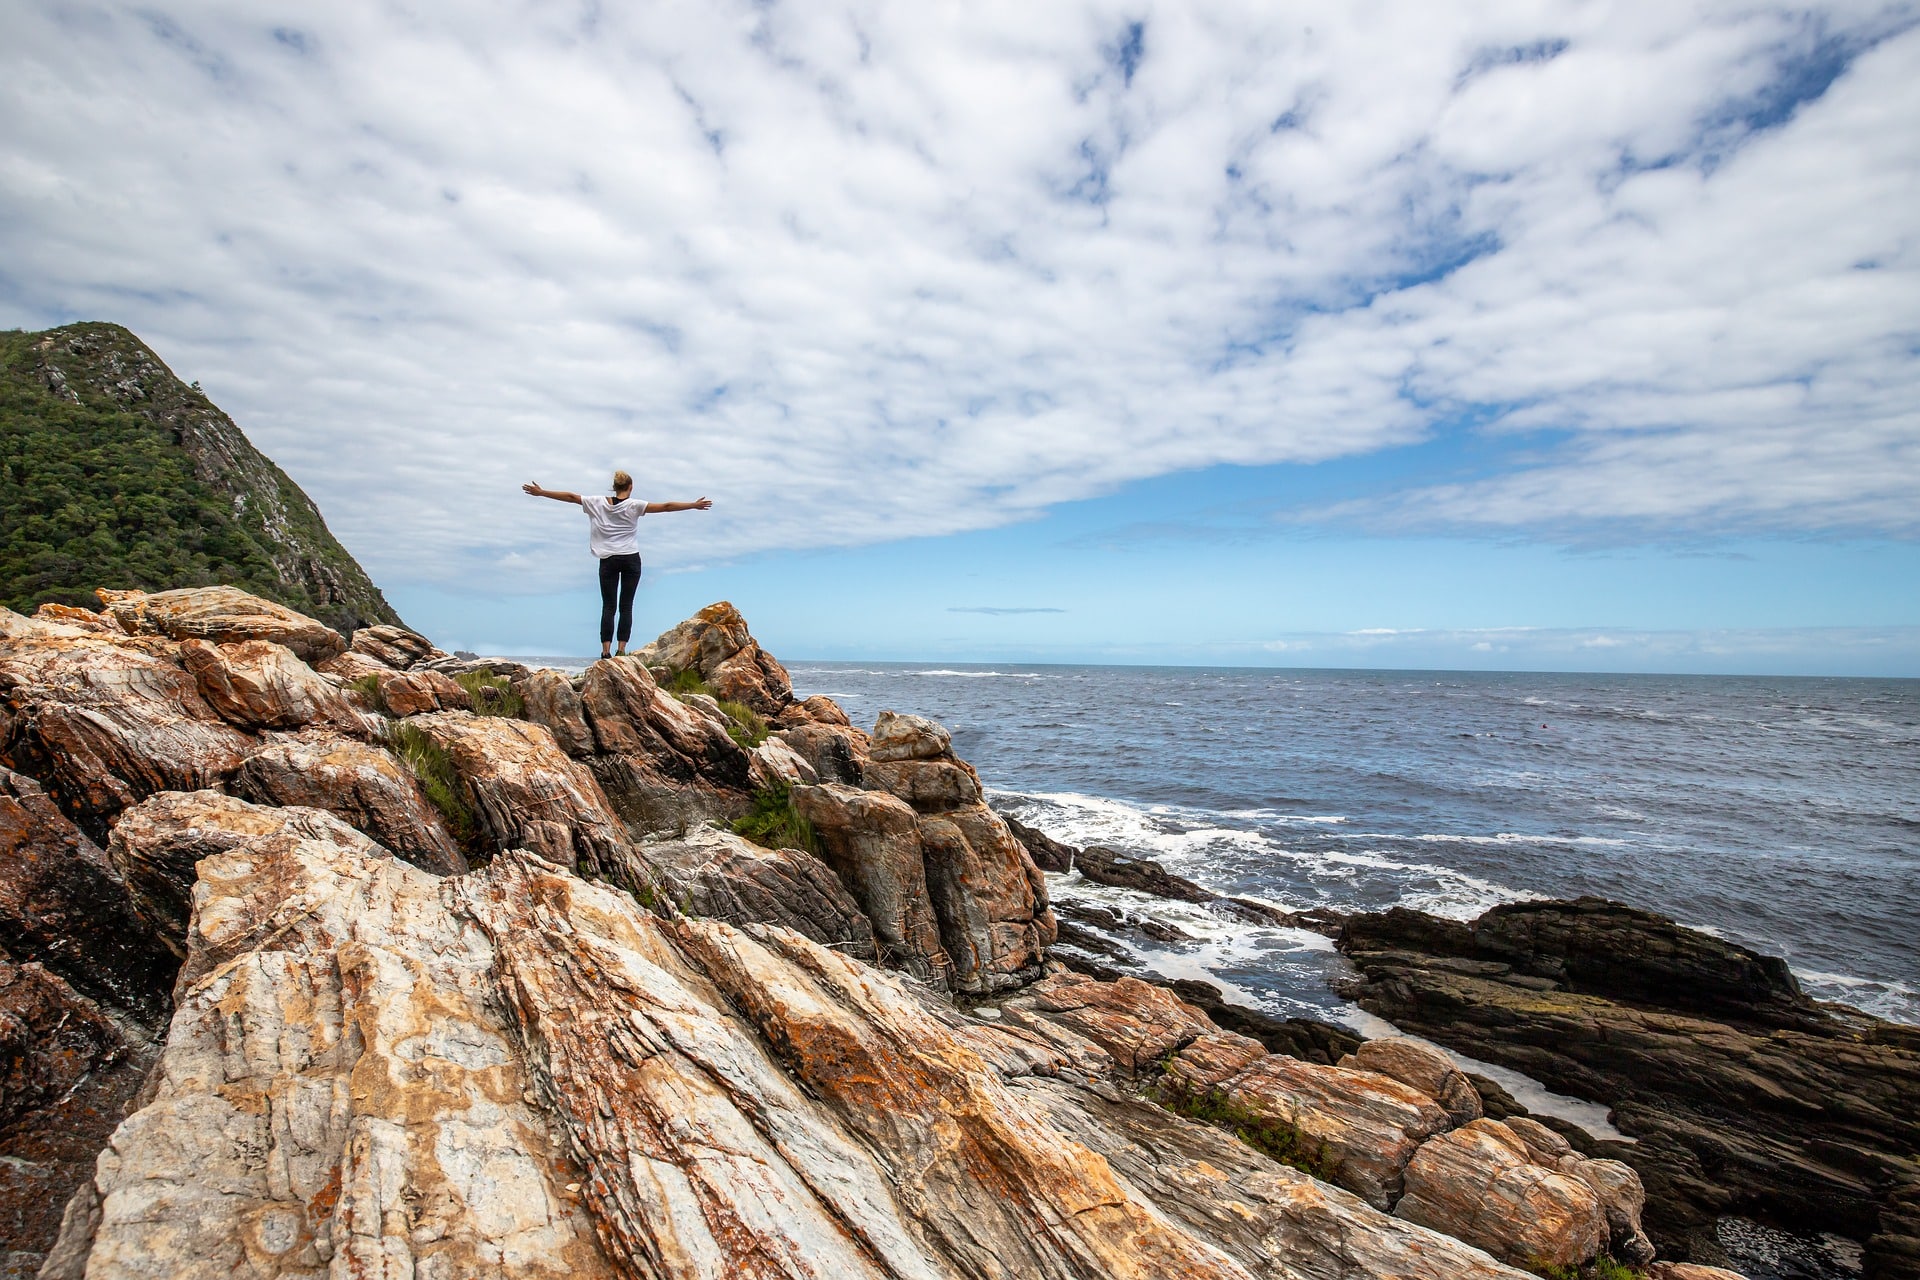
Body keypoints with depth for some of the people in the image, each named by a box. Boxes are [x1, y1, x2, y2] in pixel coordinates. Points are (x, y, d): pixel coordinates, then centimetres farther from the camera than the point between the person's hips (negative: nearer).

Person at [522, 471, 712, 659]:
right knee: (626, 606, 2)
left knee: (608, 606, 3)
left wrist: (541, 492, 14)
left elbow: (571, 497, 5)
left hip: (608, 560, 2)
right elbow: (666, 506, -13)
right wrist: (694, 505, -13)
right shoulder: (634, 506, -7)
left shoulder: (598, 503, 0)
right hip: (631, 559, -2)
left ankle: (606, 650, -4)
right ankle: (621, 649, -3)